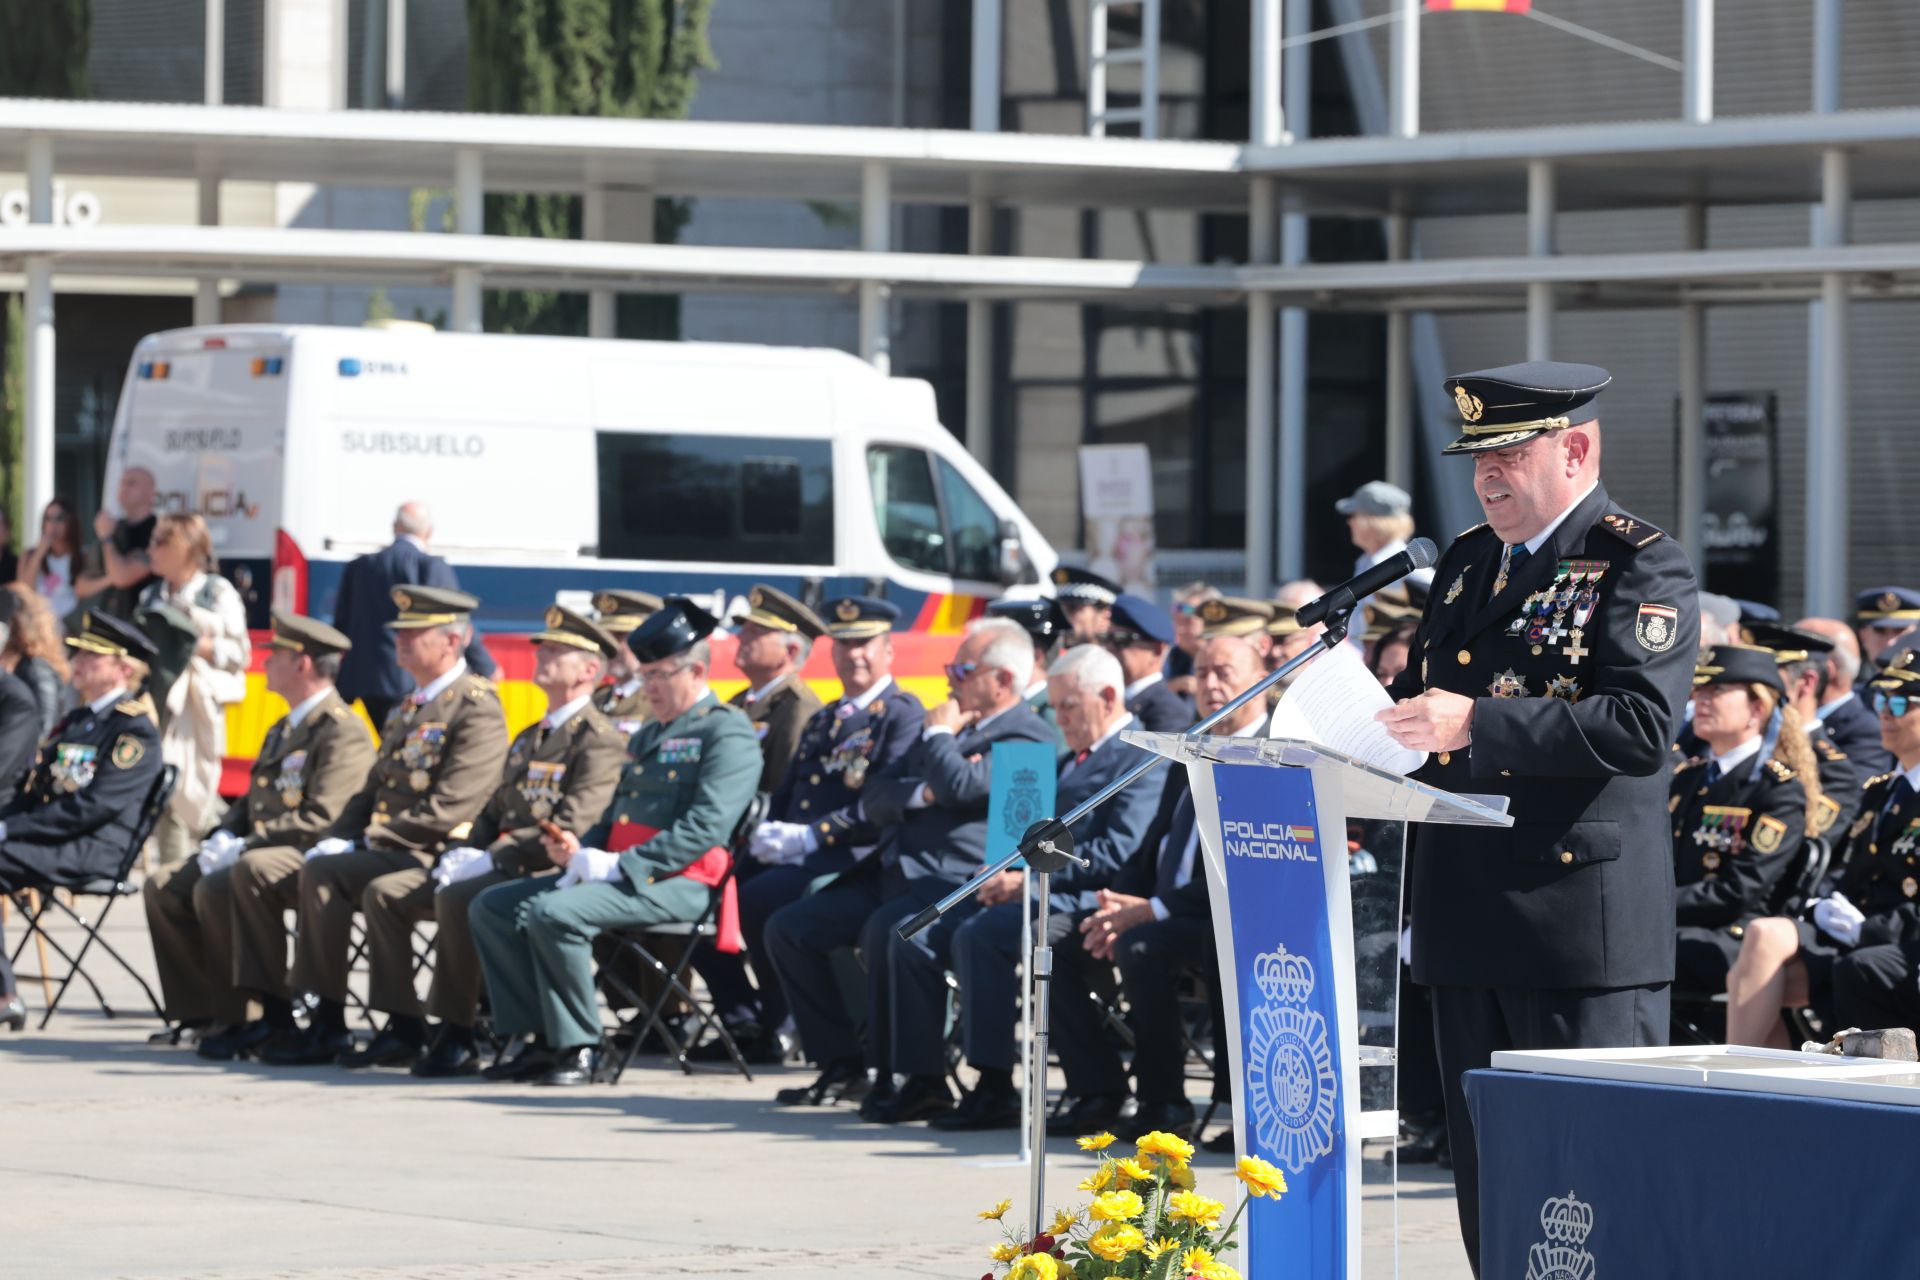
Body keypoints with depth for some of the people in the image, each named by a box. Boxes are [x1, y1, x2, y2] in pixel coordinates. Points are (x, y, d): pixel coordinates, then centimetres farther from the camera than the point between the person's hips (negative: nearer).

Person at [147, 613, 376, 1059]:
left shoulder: (343, 732, -13)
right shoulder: (284, 729, 21)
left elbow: (320, 819, -22)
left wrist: (244, 847, -21)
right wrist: (223, 837, 4)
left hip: (304, 858, -10)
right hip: (257, 852, 10)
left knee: (217, 888, -32)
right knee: (163, 887, -2)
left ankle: (244, 1018, -22)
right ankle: (202, 1010, -1)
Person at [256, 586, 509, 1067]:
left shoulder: (477, 709, -11)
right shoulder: (411, 707, 20)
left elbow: (448, 810, -19)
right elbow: (374, 791, 23)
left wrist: (369, 841, -15)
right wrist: (336, 839, 4)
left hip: (439, 855, -8)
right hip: (392, 849, 8)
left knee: (381, 890, -33)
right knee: (322, 871, -15)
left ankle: (405, 1027, -19)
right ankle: (325, 1022, -13)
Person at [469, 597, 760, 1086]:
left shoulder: (726, 732, -7)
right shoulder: (648, 736, 24)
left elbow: (705, 828, -18)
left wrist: (620, 866, -22)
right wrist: (579, 851, 5)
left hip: (675, 884, -10)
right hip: (618, 873, 10)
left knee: (553, 913, -31)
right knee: (491, 908, 1)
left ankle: (577, 1048, -19)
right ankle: (534, 1039, -3)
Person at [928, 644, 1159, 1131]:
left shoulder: (1142, 757, -5)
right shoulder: (1077, 759, 27)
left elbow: (1118, 853, -18)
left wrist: (1030, 877, -19)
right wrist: (1008, 874, 3)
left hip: (1082, 904, -10)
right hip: (1038, 895, 10)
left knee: (979, 935, -33)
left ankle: (995, 1090, -29)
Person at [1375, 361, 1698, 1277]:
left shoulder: (1640, 566, -7)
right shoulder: (1467, 561, 18)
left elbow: (1643, 724, -20)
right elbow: (1427, 697, 28)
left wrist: (1478, 724, -26)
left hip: (1583, 919, -8)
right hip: (1468, 921, 8)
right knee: (1486, 1181, 10)